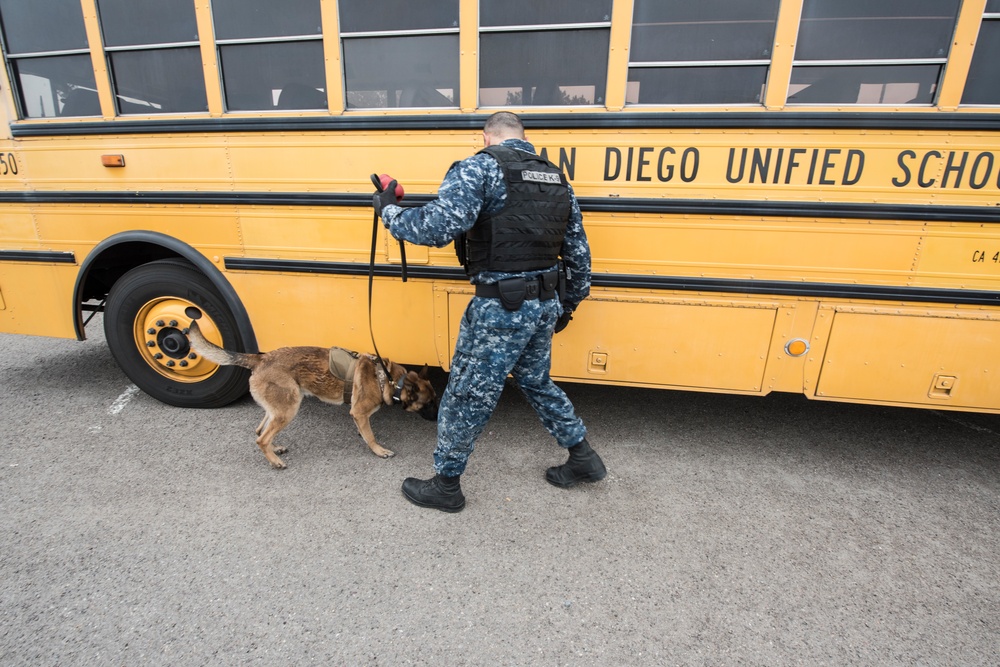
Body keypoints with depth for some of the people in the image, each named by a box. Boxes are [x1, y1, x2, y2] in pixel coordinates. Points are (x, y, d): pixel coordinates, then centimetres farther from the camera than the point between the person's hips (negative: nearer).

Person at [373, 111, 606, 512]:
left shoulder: (480, 168, -9)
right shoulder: (557, 179, 13)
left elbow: (439, 226, -23)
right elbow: (579, 255, 14)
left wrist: (389, 212, -5)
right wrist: (567, 306, 25)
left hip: (500, 309, -7)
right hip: (545, 304, 8)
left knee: (466, 397, 9)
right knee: (536, 382, 28)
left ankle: (445, 485, 29)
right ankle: (584, 459, 40)